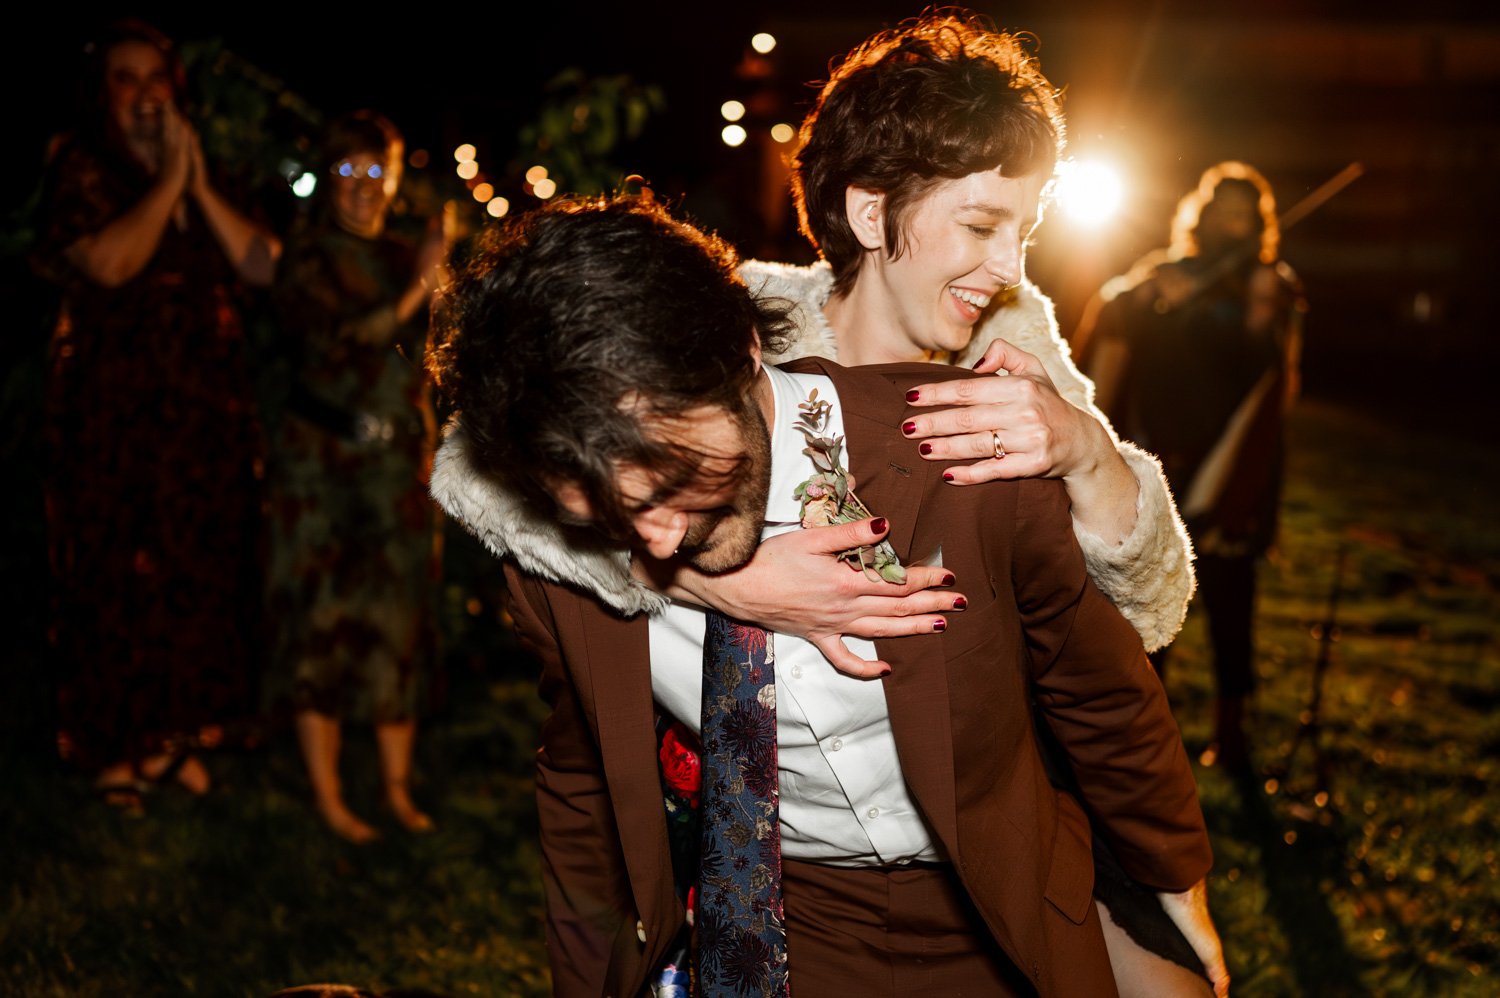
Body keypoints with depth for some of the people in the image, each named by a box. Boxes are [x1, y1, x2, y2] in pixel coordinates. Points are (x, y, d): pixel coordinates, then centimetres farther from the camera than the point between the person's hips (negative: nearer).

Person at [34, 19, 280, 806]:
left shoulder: (200, 175, 16)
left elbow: (262, 264, 4)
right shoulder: (81, 170, -1)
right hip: (120, 407, -5)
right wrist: (167, 183, -11)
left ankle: (178, 728, 20)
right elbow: (110, 262, -18)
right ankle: (117, 746, 9)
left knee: (205, 564, 7)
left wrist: (200, 187, -5)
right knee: (122, 570, -2)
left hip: (209, 406, 5)